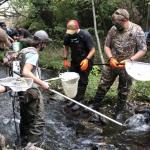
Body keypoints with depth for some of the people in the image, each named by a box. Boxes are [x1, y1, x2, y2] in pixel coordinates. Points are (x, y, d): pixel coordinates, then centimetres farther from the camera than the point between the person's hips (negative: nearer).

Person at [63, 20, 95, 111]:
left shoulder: (85, 35, -22)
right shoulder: (68, 35, -7)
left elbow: (93, 50, -19)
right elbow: (66, 47, 9)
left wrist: (87, 59, -33)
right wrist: (65, 59, -2)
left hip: (85, 62, -6)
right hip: (74, 61, 6)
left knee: (82, 82, -1)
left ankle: (79, 101, 10)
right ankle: (74, 99, 24)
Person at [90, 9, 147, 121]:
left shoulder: (137, 30, -13)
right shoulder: (113, 29, -4)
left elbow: (143, 50, -11)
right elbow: (107, 46, 5)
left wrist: (130, 60, -22)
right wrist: (111, 58, -13)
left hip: (127, 67, -2)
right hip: (112, 65, 2)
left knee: (123, 92, 13)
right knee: (102, 87, 4)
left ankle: (119, 112, 32)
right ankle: (95, 109, 19)